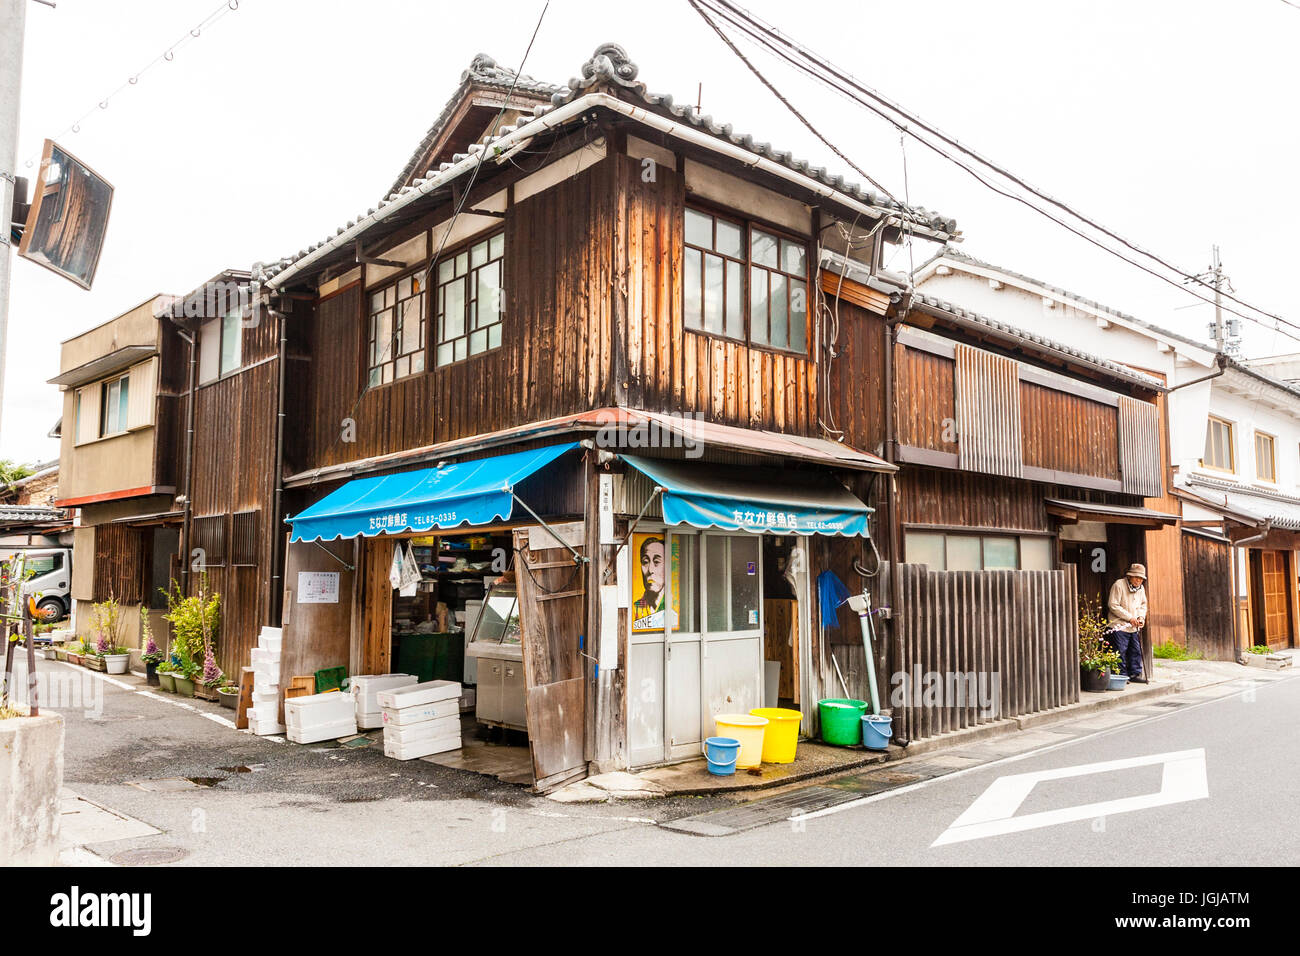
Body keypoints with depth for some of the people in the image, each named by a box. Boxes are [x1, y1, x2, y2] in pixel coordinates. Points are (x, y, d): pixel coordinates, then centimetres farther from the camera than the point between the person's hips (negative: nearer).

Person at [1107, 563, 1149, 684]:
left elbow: (1143, 604, 22)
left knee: (1136, 651, 10)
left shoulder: (1141, 588, 10)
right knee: (1120, 652, -5)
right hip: (1119, 627, -7)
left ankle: (1135, 674, 20)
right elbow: (1113, 605, -16)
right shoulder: (1118, 585, -13)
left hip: (1134, 628, 7)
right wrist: (1130, 617, -17)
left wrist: (1141, 616, 1)